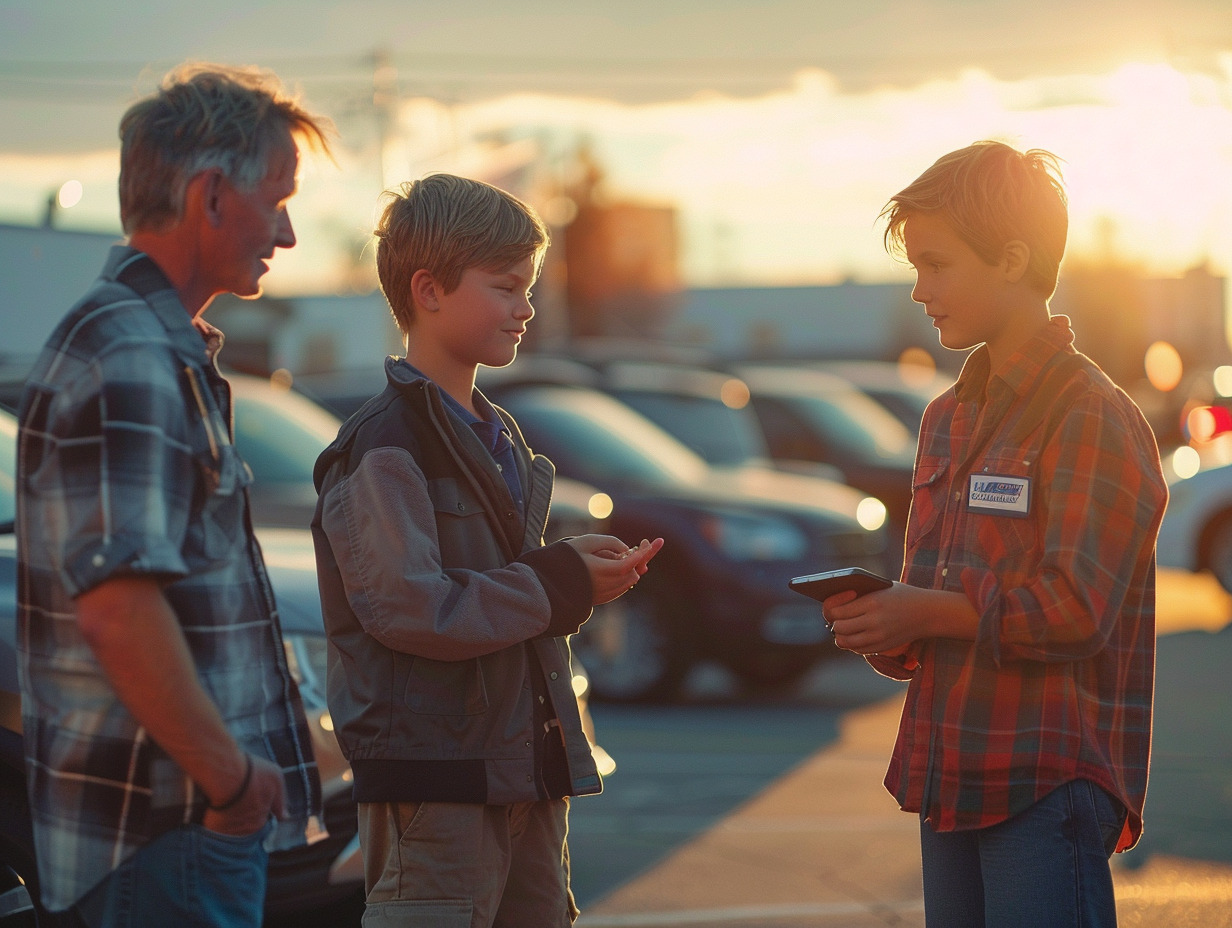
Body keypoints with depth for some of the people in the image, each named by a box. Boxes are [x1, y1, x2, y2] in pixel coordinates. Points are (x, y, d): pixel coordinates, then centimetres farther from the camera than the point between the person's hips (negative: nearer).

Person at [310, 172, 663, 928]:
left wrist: (577, 574, 4)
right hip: (433, 775, -9)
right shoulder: (384, 447, -13)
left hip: (526, 771, 9)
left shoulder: (501, 438, 18)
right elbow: (411, 606, -22)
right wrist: (559, 584, -15)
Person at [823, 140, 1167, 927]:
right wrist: (885, 629, -2)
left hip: (1049, 782, -8)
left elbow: (1073, 610, -18)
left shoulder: (1092, 417, -11)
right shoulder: (949, 418, 16)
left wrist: (919, 613, -13)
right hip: (953, 774, 8)